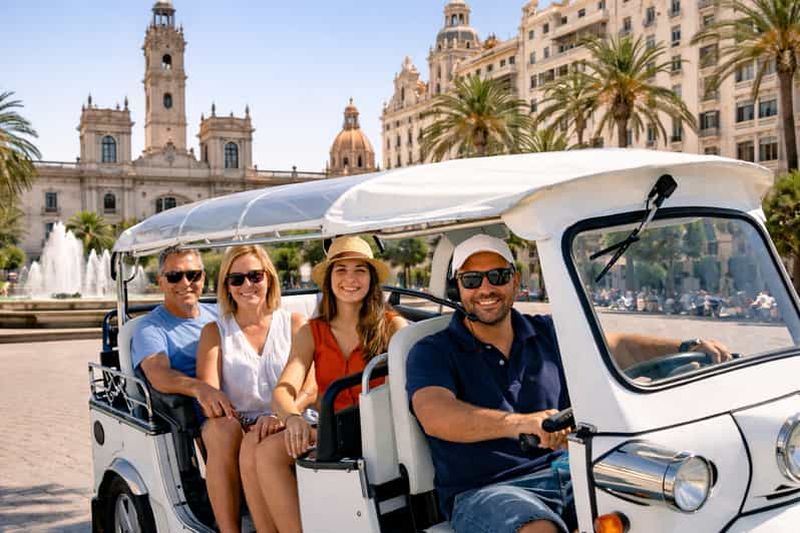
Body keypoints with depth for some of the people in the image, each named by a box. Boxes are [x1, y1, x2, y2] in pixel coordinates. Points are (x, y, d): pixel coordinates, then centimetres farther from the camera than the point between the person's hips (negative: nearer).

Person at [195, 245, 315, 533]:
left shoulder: (294, 323, 10)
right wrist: (210, 398, -24)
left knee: (255, 443, -34)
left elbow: (310, 386, -2)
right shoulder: (214, 331, 15)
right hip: (234, 423, 2)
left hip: (285, 426, -1)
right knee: (221, 429, -33)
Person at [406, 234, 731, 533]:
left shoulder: (547, 334, 13)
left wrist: (689, 348, -2)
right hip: (483, 490, -4)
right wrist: (518, 423, -39)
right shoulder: (431, 353, -4)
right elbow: (435, 417, -23)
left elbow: (617, 347, 14)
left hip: (564, 471, 5)